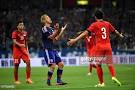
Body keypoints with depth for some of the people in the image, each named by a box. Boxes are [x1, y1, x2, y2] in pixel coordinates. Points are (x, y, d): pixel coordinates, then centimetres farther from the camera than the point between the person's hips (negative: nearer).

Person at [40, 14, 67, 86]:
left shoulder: (51, 29, 18)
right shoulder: (44, 28, -8)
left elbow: (56, 39, 17)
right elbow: (50, 37, -17)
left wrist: (62, 31, 13)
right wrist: (57, 30, -25)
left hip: (53, 49, 9)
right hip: (48, 50, -9)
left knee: (61, 64, 3)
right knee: (53, 65, -17)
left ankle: (59, 81, 9)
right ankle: (48, 81, -2)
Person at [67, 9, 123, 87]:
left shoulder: (94, 24, -1)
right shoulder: (107, 24, 10)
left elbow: (86, 33, -10)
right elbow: (115, 31, 27)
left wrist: (75, 40, -13)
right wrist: (120, 35, 49)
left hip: (99, 46, -3)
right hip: (108, 46, 3)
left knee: (98, 65, 8)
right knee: (110, 64, 12)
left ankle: (101, 83, 7)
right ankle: (113, 76, -13)